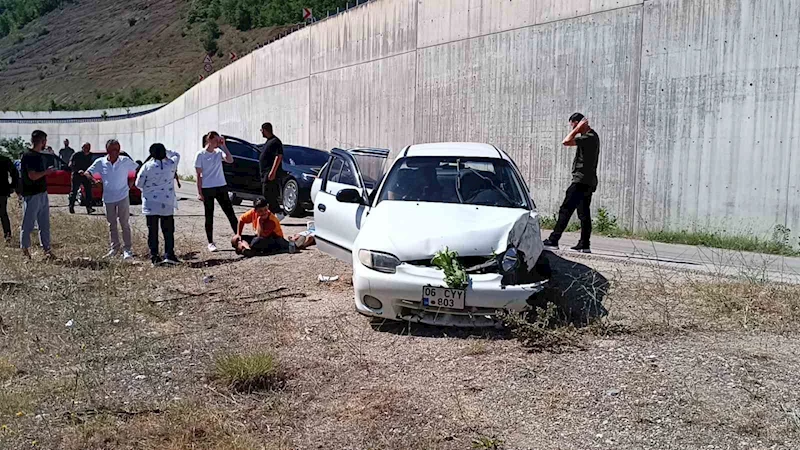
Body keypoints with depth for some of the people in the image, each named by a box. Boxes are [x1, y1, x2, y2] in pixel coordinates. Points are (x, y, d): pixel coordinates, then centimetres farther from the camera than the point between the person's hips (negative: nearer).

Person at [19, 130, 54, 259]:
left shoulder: (40, 156, 14)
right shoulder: (28, 156, -14)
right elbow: (33, 176, -21)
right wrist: (47, 172, -9)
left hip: (42, 194, 9)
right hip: (31, 195, -9)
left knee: (45, 224, 12)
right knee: (28, 224, 2)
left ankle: (47, 249, 19)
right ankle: (25, 250, 12)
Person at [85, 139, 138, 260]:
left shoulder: (126, 161, -7)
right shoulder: (100, 162, -3)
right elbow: (88, 173, -2)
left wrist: (131, 184, -3)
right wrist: (93, 179, -24)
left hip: (123, 196, -3)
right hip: (108, 198, 3)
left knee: (124, 223, -3)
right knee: (112, 224, 12)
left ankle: (127, 249, 1)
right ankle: (114, 248, 22)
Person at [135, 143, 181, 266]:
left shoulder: (147, 166, -6)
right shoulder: (171, 164, -2)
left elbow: (138, 184, 1)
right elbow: (177, 155, 21)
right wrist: (165, 151, 16)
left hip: (150, 204, 0)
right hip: (167, 204, 1)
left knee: (152, 231, 5)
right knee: (168, 230, 7)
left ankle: (154, 257, 5)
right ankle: (169, 255, 2)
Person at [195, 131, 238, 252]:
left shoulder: (219, 152, 5)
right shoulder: (201, 155, -5)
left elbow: (230, 160, -14)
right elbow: (199, 175, -5)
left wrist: (223, 146, -13)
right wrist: (199, 192, -8)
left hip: (221, 187, 3)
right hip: (207, 189, -3)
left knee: (230, 213, 2)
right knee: (209, 216, 5)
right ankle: (210, 243, 13)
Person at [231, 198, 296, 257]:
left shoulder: (272, 220, -29)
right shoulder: (253, 212, -12)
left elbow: (260, 236, -32)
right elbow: (241, 220, 7)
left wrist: (259, 221, -32)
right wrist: (238, 234, 6)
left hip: (275, 239, -8)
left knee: (257, 241, -43)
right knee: (235, 239, -8)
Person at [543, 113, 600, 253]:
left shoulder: (589, 137, -15)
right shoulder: (590, 136, 17)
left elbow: (566, 142, -23)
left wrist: (578, 128, -15)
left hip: (581, 181, -10)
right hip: (588, 182, 10)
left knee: (566, 210, -9)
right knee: (584, 213, 9)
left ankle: (553, 240, -9)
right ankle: (584, 245, 10)